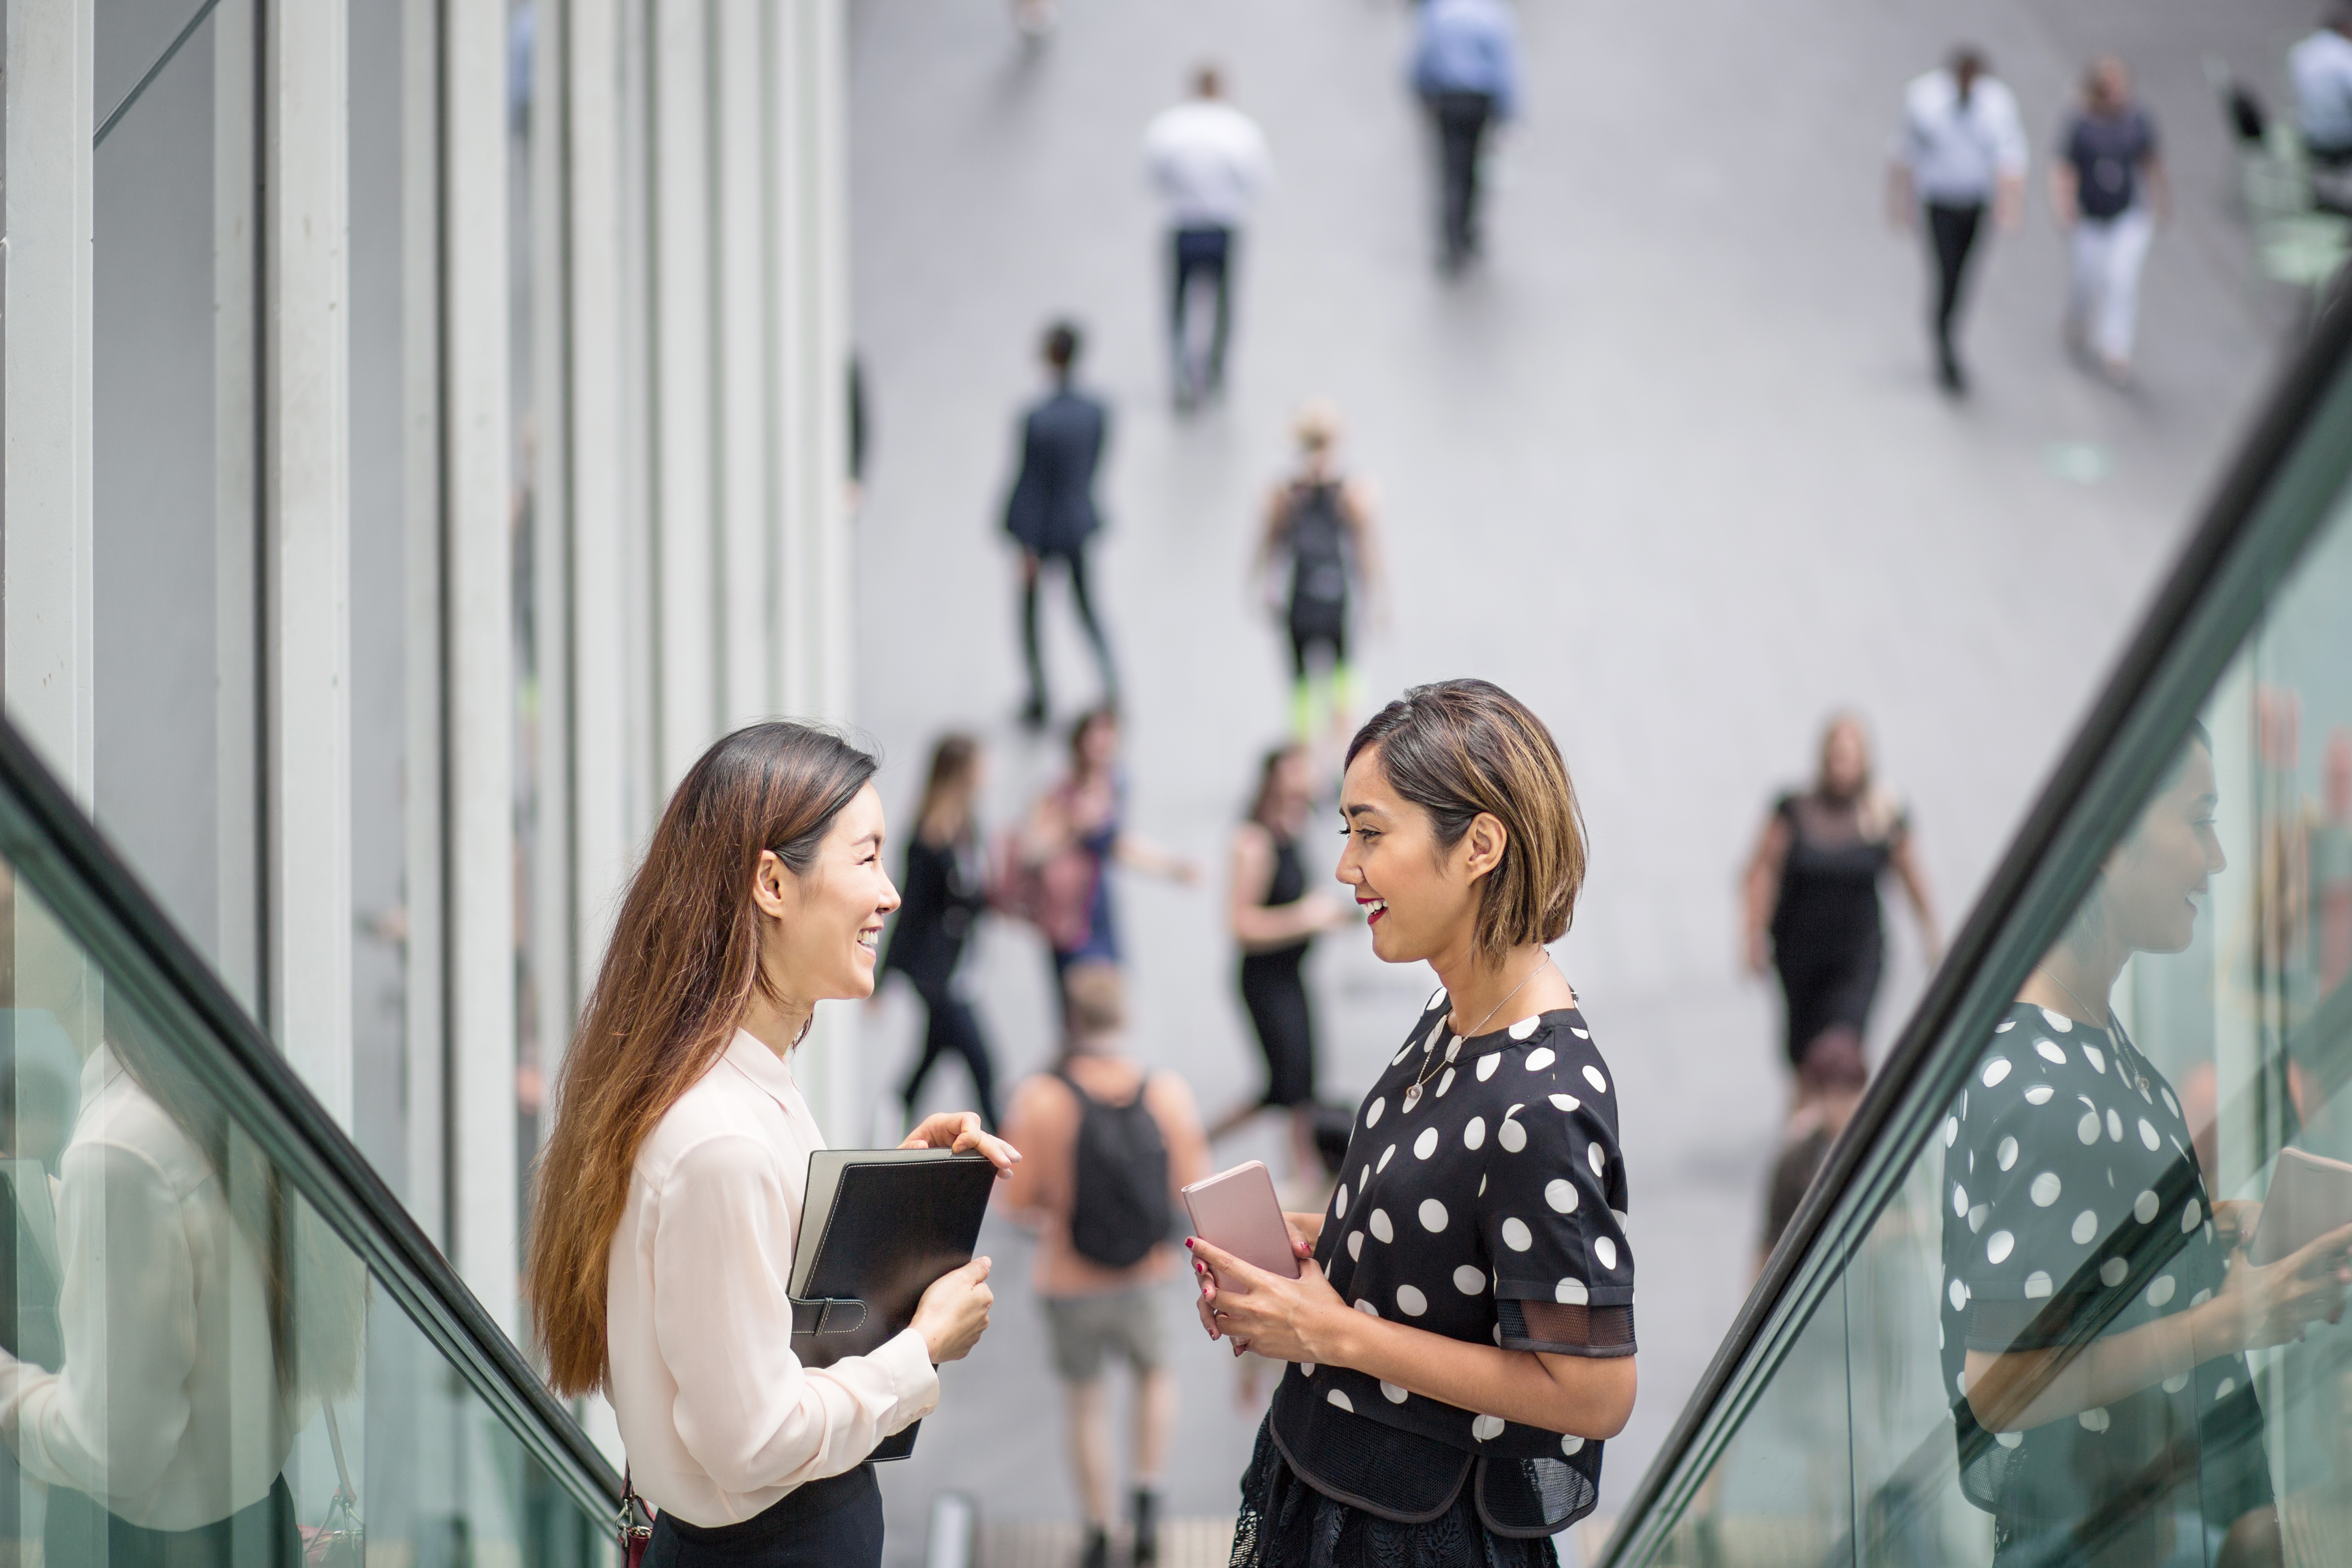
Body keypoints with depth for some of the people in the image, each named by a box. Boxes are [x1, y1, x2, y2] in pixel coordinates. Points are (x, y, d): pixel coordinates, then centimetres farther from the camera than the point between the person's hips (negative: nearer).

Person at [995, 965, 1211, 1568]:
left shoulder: (1042, 1099, -20)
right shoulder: (1167, 1093, -14)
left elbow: (1017, 1197, -15)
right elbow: (1196, 1186, -7)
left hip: (1070, 1285, -1)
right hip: (1145, 1282, 1)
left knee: (1087, 1405, 18)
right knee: (1156, 1374, 29)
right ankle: (1147, 1498, 15)